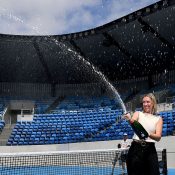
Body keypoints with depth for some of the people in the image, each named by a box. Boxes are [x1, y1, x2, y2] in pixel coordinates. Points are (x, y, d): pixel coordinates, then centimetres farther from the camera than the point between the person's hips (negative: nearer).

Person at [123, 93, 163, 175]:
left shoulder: (158, 118, 8)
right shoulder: (138, 113, 7)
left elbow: (158, 137, -7)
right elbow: (133, 121, -17)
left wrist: (149, 134, -28)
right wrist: (130, 120, -41)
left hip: (150, 150, 1)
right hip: (136, 148, -1)